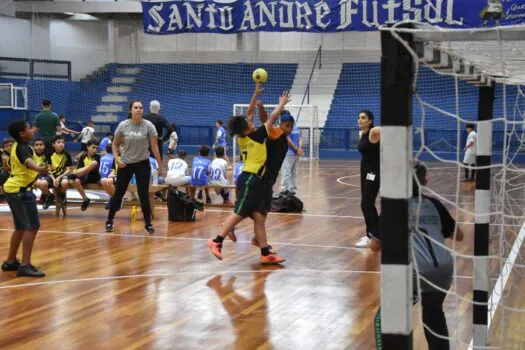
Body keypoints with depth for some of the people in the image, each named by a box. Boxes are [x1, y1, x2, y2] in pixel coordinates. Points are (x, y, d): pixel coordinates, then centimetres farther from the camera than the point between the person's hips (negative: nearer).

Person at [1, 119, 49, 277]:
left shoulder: (17, 146, 12)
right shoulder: (24, 148, -18)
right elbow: (27, 161, -43)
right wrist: (38, 168, -64)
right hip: (20, 190, -10)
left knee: (21, 227, 19)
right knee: (32, 227, -12)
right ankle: (25, 266, -17)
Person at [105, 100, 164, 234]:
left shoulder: (148, 126, -9)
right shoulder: (123, 125, -7)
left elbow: (154, 147, -7)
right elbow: (115, 144, 5)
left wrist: (160, 166, -6)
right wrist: (117, 159, -9)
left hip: (143, 164, -1)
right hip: (125, 164, 1)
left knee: (144, 195, -1)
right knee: (119, 193, 7)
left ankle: (148, 223, 10)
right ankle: (110, 220, 22)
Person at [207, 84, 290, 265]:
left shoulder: (243, 137, 10)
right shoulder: (256, 136, -8)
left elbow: (249, 113, 20)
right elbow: (272, 118, -2)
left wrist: (256, 93, 21)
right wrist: (282, 104, 12)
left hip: (253, 180, 8)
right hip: (250, 180, -8)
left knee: (259, 217, 3)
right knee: (239, 213, -11)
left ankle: (265, 254, 0)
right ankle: (217, 242, -13)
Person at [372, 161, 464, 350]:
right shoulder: (433, 204, 18)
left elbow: (375, 246, 16)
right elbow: (459, 236, 29)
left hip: (416, 274, -4)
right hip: (444, 271, 4)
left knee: (383, 319, 14)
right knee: (433, 313, 32)